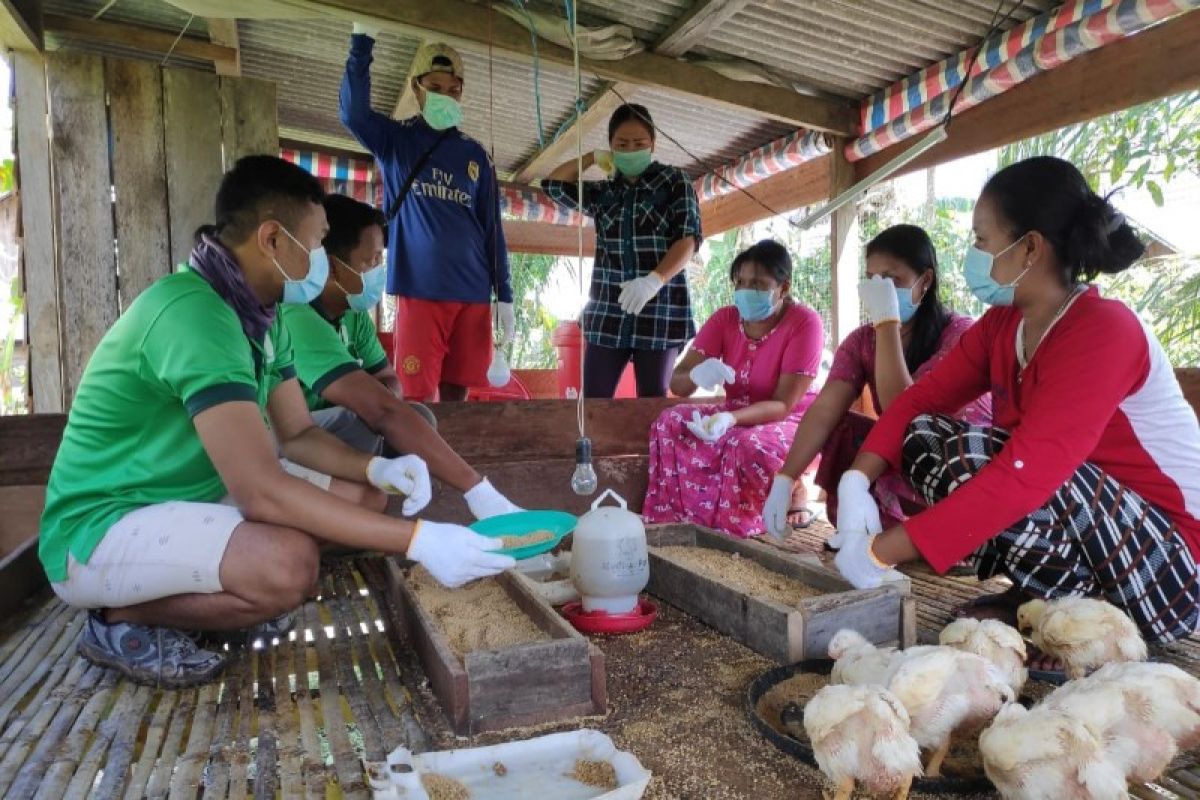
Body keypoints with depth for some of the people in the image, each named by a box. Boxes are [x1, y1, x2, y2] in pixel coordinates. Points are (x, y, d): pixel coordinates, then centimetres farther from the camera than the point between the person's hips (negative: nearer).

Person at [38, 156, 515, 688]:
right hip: (102, 529, -9)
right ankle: (121, 620, -6)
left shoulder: (262, 318, 2)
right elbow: (261, 491, -36)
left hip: (193, 497, 9)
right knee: (289, 564, -34)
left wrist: (377, 469, -14)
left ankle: (194, 595, 7)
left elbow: (298, 434, 6)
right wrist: (417, 540, -36)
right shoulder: (194, 313, -28)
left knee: (360, 494, 2)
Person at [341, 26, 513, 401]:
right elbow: (353, 112, -15)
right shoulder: (395, 139, 8)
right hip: (419, 289, -2)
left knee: (456, 392, 6)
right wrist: (363, 39, -23)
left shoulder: (474, 154, 13)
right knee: (419, 394, -5)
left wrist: (504, 296, 7)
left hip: (473, 292, 3)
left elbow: (492, 229, 11)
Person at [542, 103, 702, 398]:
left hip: (660, 309, -3)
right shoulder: (602, 192, 16)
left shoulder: (674, 181, 4)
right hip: (608, 311, 4)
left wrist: (654, 280, -23)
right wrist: (593, 157, 13)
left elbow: (689, 237, -8)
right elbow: (553, 184, 16)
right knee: (592, 400, -2)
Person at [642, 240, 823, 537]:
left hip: (790, 421, -5)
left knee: (750, 445, -36)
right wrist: (696, 375, -35)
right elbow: (677, 383, -10)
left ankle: (728, 530, -18)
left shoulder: (804, 322, -18)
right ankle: (673, 521, -15)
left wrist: (731, 419, -39)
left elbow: (784, 404, -21)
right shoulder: (725, 319, -5)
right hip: (736, 415, 5)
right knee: (670, 422, -18)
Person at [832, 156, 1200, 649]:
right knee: (924, 435, -6)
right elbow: (921, 399, -3)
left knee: (973, 459, -31)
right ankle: (1041, 596, 1)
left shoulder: (1102, 331, -25)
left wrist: (881, 552, -35)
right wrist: (856, 481, -21)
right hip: (1078, 521, 8)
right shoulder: (1003, 323, 0)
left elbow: (1024, 476, -35)